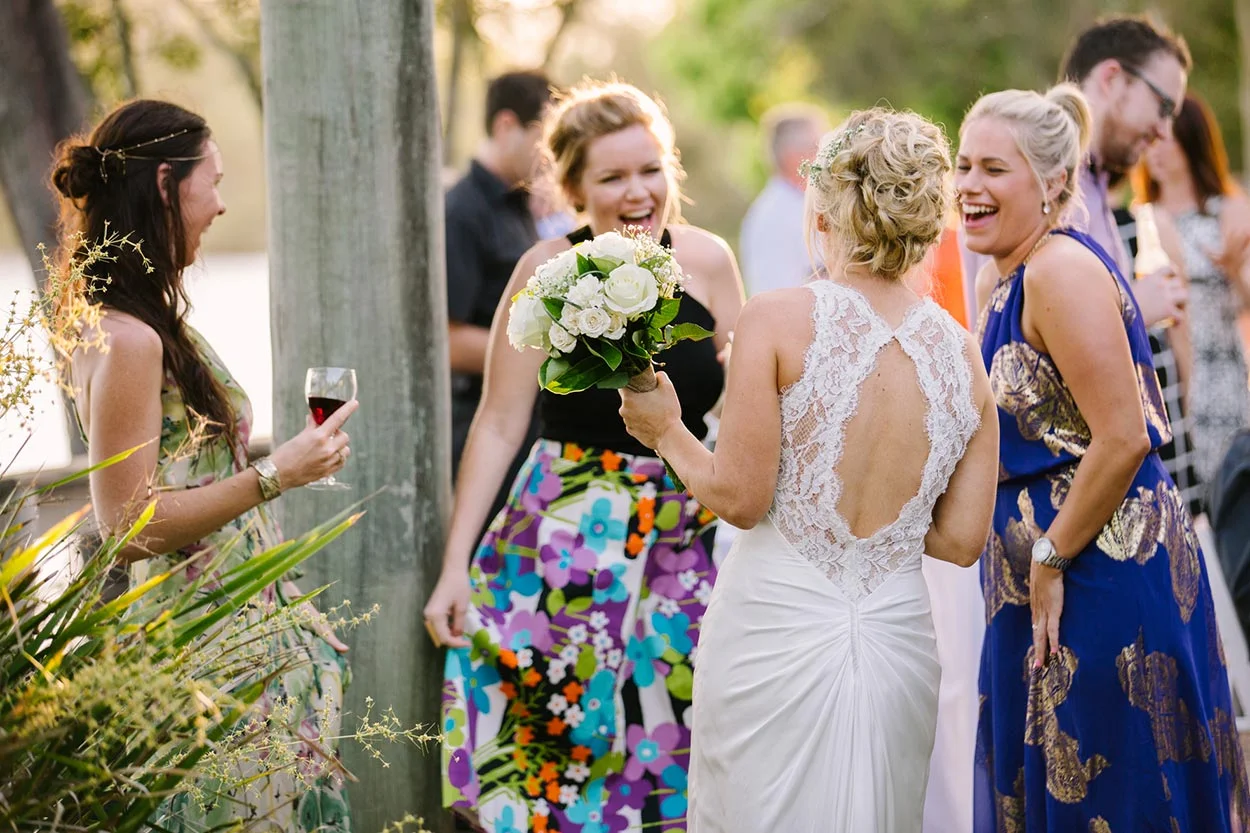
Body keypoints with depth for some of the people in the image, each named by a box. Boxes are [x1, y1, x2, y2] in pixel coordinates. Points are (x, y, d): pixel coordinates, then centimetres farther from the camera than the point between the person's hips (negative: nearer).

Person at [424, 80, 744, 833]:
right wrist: (455, 566, -11)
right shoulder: (548, 272, -11)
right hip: (571, 539, -3)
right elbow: (499, 424, -9)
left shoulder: (707, 261, -3)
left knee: (671, 748, 10)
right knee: (558, 744, 3)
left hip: (687, 538, 3)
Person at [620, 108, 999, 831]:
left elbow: (740, 497, -10)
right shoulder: (963, 354, 2)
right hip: (898, 640, 4)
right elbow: (961, 540, 5)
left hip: (776, 628, -4)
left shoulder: (779, 320, -10)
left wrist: (665, 431, 7)